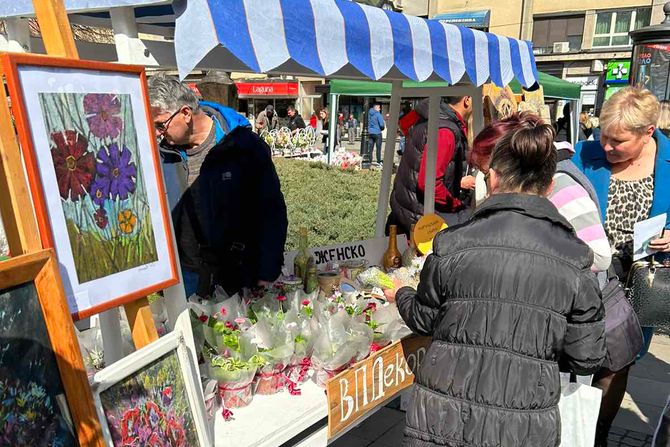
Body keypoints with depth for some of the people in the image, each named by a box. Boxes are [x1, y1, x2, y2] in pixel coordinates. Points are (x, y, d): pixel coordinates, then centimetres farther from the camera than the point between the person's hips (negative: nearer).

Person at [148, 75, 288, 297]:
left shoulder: (246, 146, -12)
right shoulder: (161, 152, 1)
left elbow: (272, 211, -9)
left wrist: (267, 276, -13)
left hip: (238, 276, -3)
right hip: (183, 275, 3)